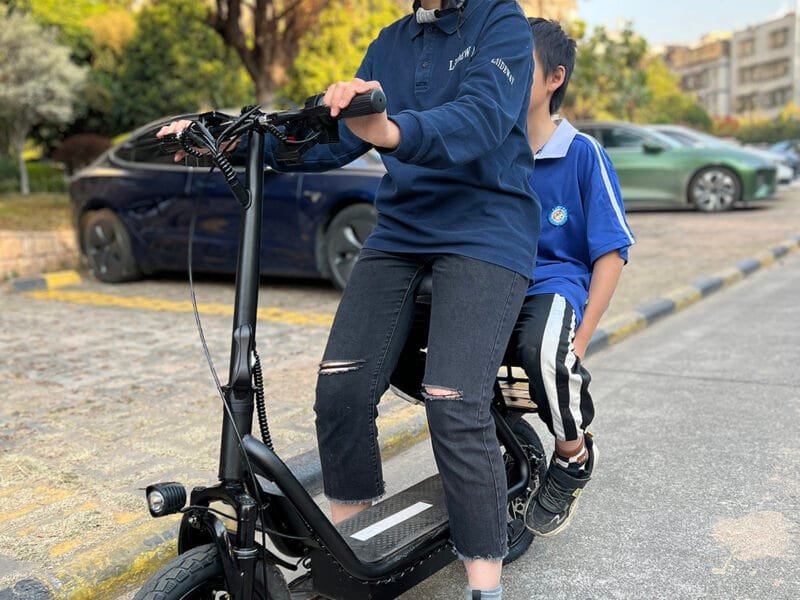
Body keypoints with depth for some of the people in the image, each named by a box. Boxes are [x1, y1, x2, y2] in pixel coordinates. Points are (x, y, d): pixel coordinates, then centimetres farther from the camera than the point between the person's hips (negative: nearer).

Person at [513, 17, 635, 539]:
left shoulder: (583, 154, 0)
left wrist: (580, 339, -12)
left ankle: (574, 454, -5)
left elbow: (611, 253, -1)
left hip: (554, 283, -3)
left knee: (543, 351, -40)